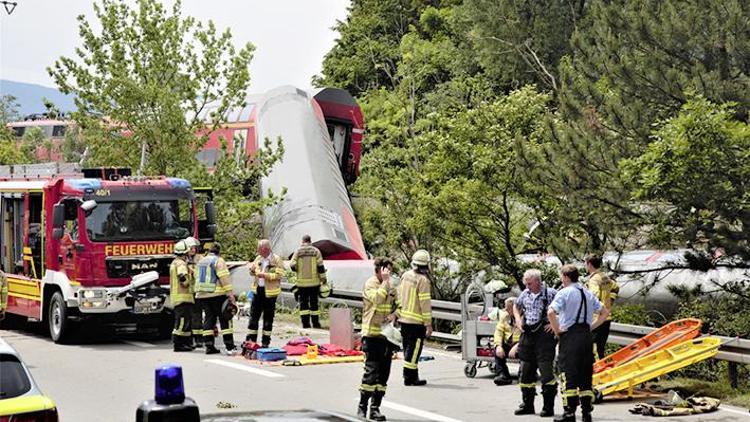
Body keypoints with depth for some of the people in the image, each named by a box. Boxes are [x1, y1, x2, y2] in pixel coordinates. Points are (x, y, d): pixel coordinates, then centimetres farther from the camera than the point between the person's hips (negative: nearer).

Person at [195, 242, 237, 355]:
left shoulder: (200, 262, 16)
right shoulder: (218, 261, -7)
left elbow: (197, 278, 22)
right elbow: (224, 278, -14)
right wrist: (230, 294, -16)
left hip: (202, 295, 7)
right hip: (217, 294, -7)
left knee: (209, 319, 10)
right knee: (225, 320, -3)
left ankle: (209, 346, 5)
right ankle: (230, 346, -7)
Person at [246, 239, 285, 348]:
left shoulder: (276, 259, -9)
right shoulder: (258, 259, 10)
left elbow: (279, 275, -16)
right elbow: (253, 273, 19)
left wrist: (265, 275, -23)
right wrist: (252, 270, -4)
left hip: (269, 292, -6)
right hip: (258, 290, 6)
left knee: (268, 318, 4)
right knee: (254, 315, 6)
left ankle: (265, 342, 12)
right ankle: (250, 340, 12)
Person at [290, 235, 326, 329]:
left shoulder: (298, 251, -2)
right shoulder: (315, 251, -1)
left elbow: (292, 266, -8)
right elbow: (320, 266, -7)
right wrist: (323, 278, 1)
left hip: (302, 282, 0)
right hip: (314, 282, 0)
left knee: (303, 303, 5)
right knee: (314, 302, 9)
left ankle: (305, 324, -1)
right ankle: (315, 324, 11)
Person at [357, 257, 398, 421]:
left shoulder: (391, 287, 15)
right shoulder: (371, 284, -7)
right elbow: (377, 298, -25)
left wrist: (394, 314, 3)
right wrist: (385, 281, -19)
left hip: (387, 335, 7)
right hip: (372, 335, -7)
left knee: (383, 374, 7)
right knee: (372, 371, -11)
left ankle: (375, 408, 14)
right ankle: (362, 407, -2)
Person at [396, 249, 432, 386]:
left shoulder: (405, 276, 6)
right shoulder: (423, 280, -16)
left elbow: (399, 296, 14)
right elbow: (425, 303, -16)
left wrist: (398, 313, 24)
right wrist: (429, 324, -12)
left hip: (404, 319, 8)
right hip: (416, 322, -8)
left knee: (409, 348, 15)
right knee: (414, 349, -2)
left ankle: (413, 376, 23)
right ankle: (410, 378, 0)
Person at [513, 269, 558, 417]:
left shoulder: (550, 293, -8)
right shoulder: (525, 294, 10)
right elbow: (516, 307, 29)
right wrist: (518, 320, 11)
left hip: (544, 334, -6)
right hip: (528, 334, 6)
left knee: (546, 370, -9)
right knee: (526, 370, 10)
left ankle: (548, 407, -4)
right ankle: (527, 405, 21)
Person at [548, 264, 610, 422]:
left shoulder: (565, 293, -7)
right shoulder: (588, 294, 13)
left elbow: (551, 312, -21)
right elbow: (605, 312, 18)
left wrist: (557, 330, -10)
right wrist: (591, 327, 13)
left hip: (570, 336, -6)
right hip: (587, 336, 6)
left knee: (568, 375, -4)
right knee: (586, 375, 9)